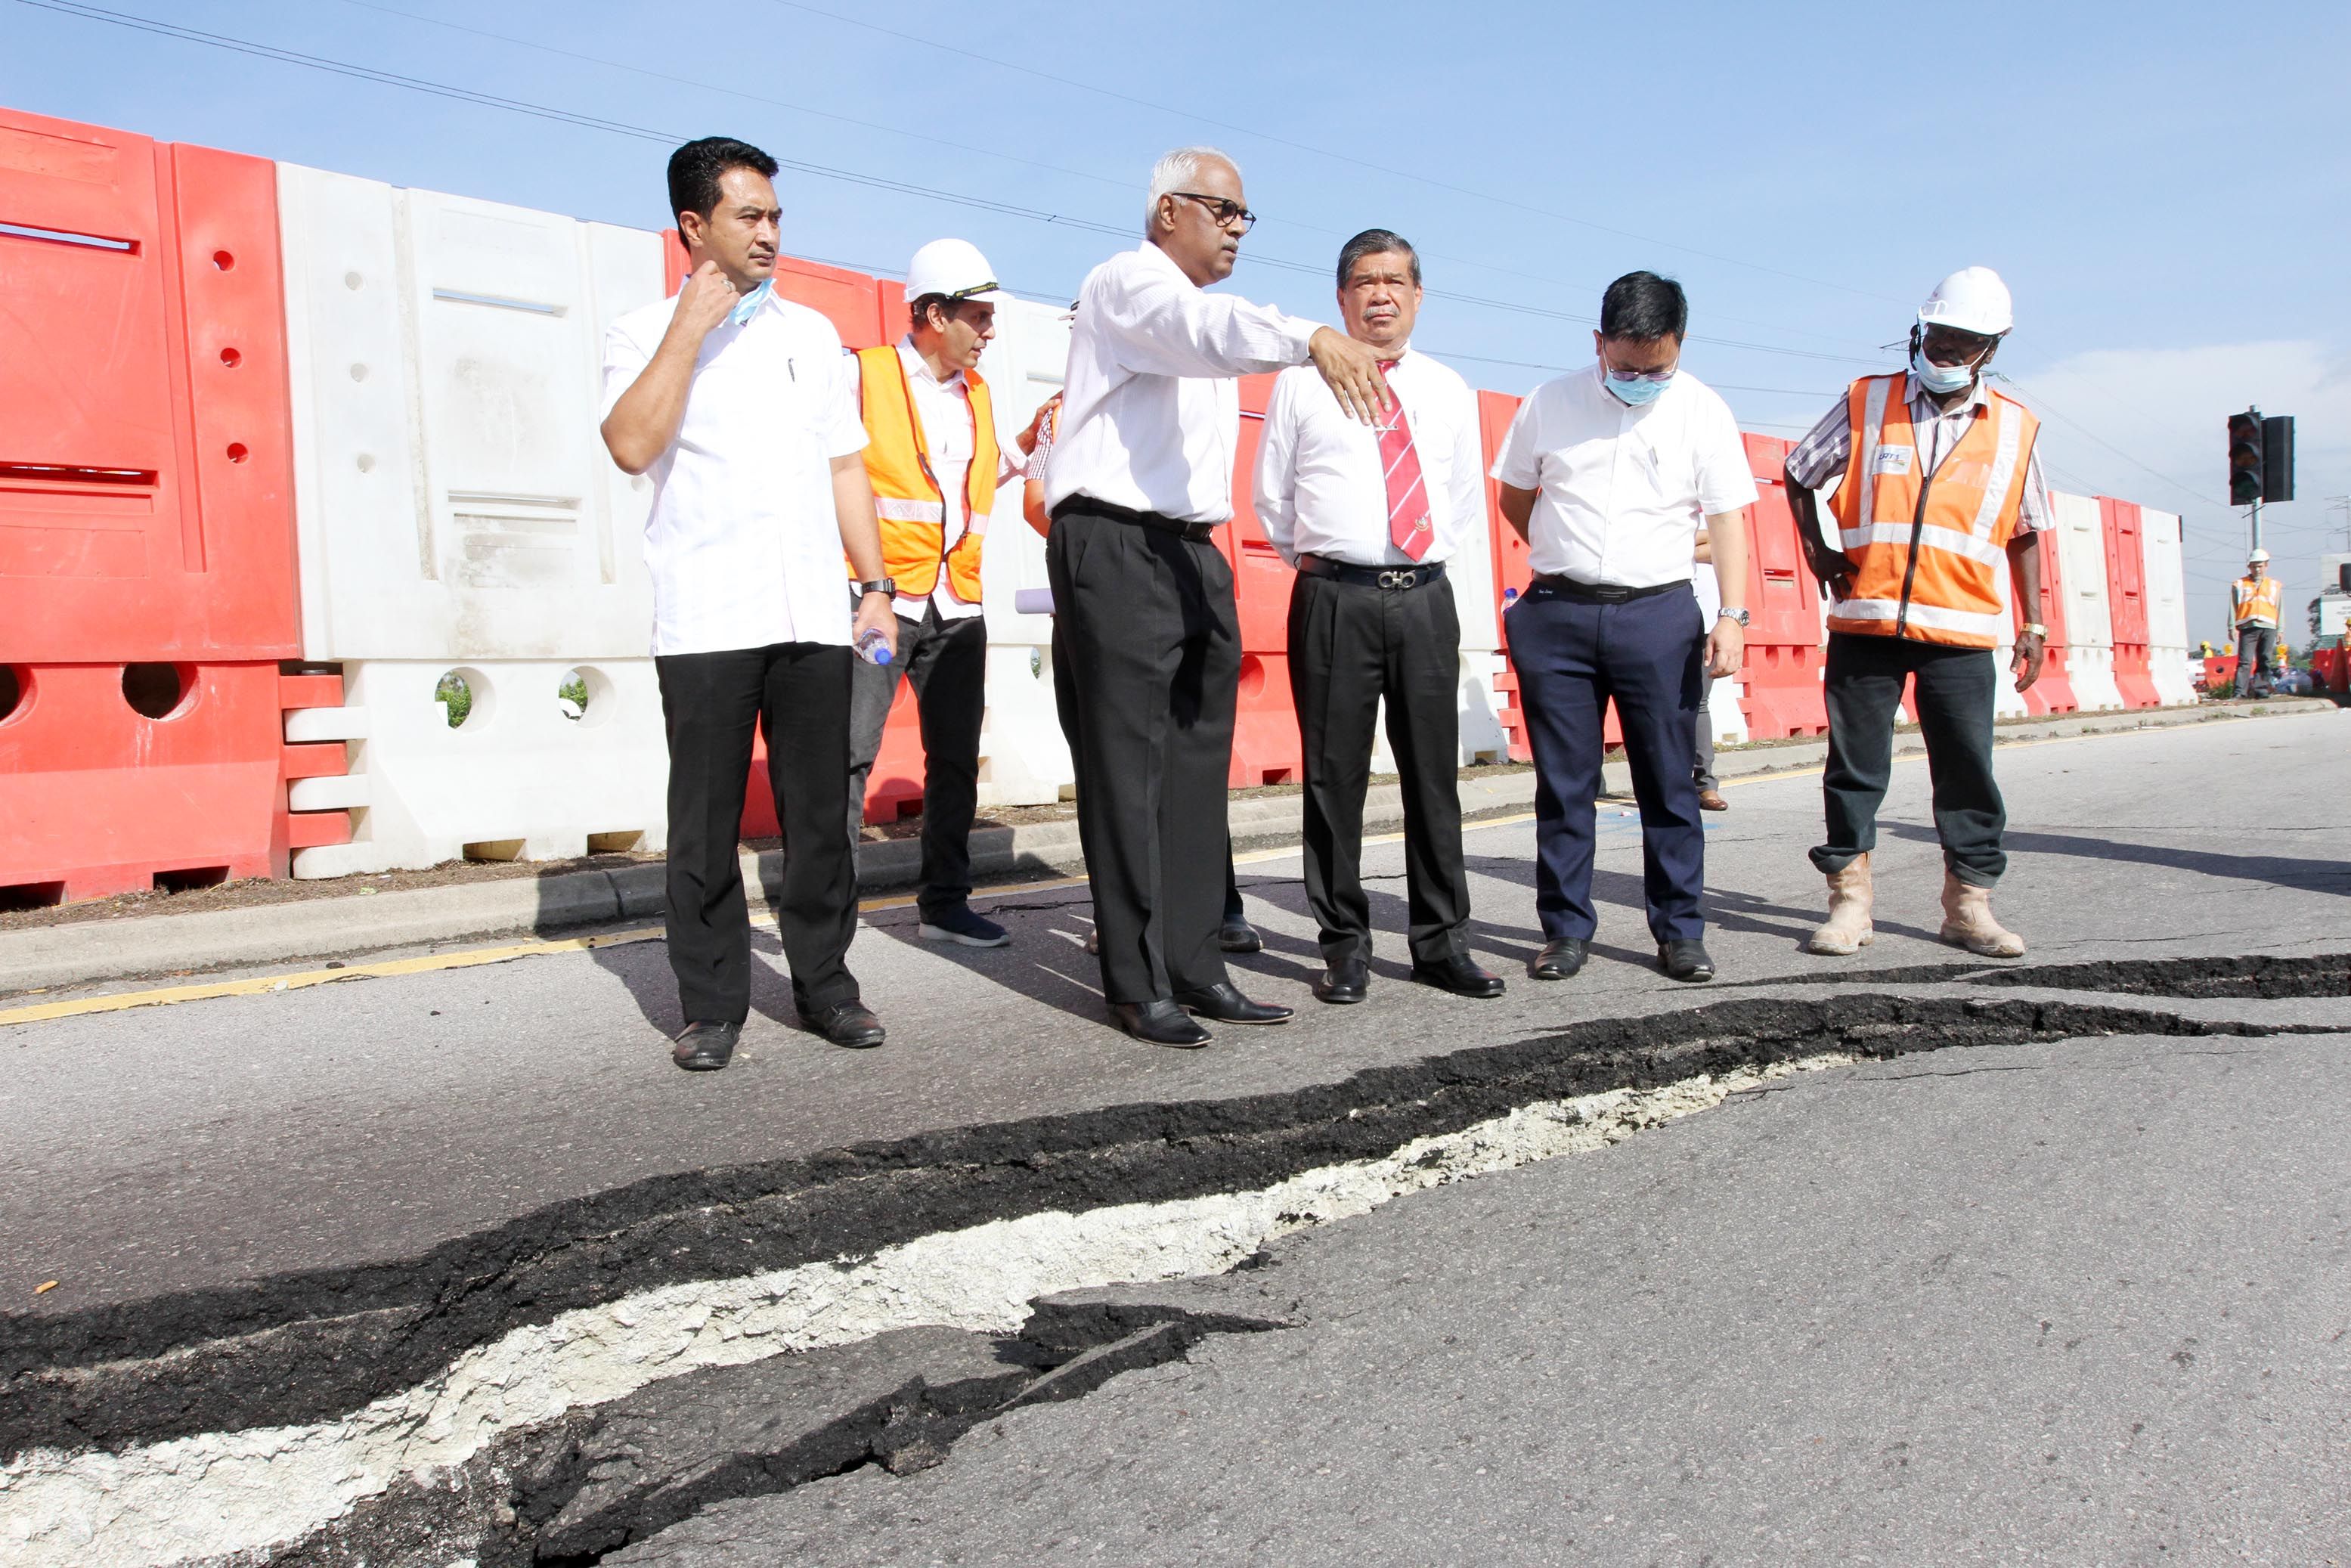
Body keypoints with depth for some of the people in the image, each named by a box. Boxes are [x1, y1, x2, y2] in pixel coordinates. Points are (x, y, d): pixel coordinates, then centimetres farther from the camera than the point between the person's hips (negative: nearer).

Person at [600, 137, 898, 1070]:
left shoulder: (812, 333, 19)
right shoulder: (647, 334, 7)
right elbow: (631, 448, -11)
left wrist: (875, 586, 10)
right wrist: (689, 329, -8)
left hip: (812, 614, 3)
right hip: (705, 621, -3)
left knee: (819, 810, 5)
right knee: (706, 819, 0)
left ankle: (824, 983, 17)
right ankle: (712, 1004, 10)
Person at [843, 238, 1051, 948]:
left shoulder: (976, 393, 17)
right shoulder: (865, 375, -3)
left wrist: (1026, 442, 15)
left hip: (958, 607, 6)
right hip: (881, 597, -6)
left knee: (956, 758, 8)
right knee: (850, 755, -6)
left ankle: (944, 902, 19)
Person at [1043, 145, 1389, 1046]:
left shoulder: (1200, 311, 25)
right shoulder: (1128, 284, -4)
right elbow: (1203, 326, -27)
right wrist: (1311, 339, -44)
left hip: (1192, 555, 9)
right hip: (1117, 549, -9)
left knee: (1196, 770, 8)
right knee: (1128, 774, -6)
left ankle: (1194, 968, 15)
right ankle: (1138, 988, 0)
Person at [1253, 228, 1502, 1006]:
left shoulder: (1448, 391, 16)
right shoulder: (1302, 382, 6)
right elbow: (1272, 497, 12)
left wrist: (1429, 558, 15)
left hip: (1426, 597, 3)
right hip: (1335, 599, -3)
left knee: (1434, 772, 5)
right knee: (1335, 773, 0)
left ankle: (1441, 941, 15)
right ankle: (1344, 944, 10)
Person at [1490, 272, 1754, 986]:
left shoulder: (1703, 410, 3)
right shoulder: (1549, 403, 5)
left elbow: (1727, 518, 1)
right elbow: (1514, 497, 17)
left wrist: (1732, 614, -9)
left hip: (1660, 613, 0)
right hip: (1558, 613, 1)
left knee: (1668, 781, 3)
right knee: (1563, 782, 4)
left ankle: (1680, 931, 13)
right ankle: (1566, 928, 13)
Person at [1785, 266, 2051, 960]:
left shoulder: (2015, 429, 9)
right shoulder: (1865, 403, 5)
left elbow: (2025, 534, 15)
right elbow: (1799, 473, 15)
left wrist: (2033, 625, 12)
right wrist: (1816, 549, 3)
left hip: (1960, 632, 1)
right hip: (1864, 623, -1)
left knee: (1968, 771, 3)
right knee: (1855, 766, 3)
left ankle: (1969, 904, 15)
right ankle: (1850, 901, 12)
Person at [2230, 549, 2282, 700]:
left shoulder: (2275, 586, 18)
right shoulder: (2239, 585, 11)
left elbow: (2279, 609, 17)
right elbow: (2233, 607, 7)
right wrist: (2232, 627, -2)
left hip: (2268, 628, 2)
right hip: (2248, 627, -2)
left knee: (2265, 662, 0)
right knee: (2245, 661, -10)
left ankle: (2261, 689, 4)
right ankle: (2240, 691, -14)